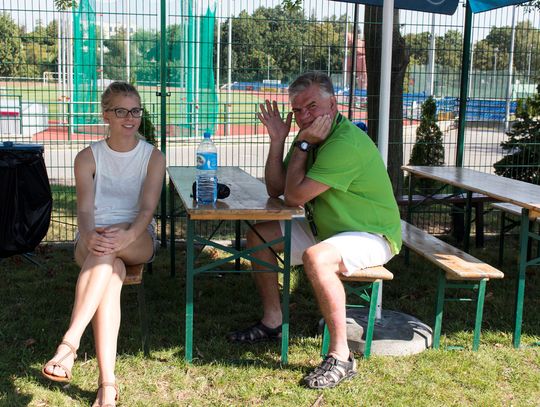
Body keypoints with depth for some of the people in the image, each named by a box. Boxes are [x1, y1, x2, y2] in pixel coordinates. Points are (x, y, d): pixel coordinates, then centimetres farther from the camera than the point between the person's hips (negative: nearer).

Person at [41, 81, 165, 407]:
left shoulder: (153, 157, 3)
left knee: (107, 251, -38)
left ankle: (69, 342, -45)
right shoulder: (89, 157, 5)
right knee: (111, 271, -36)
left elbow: (147, 208, -10)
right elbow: (85, 209, -6)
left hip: (138, 240, 0)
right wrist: (89, 236, -31)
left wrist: (127, 235, -32)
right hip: (93, 240, 0)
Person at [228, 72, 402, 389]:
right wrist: (278, 140, -7)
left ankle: (341, 356, -26)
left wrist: (303, 144, -19)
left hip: (373, 236, -10)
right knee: (258, 235, 7)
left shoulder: (346, 143, -26)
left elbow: (295, 196, -26)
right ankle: (272, 322, 17)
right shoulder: (312, 136, 4)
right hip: (326, 229, 10)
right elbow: (275, 190, 2)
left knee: (316, 257, -38)